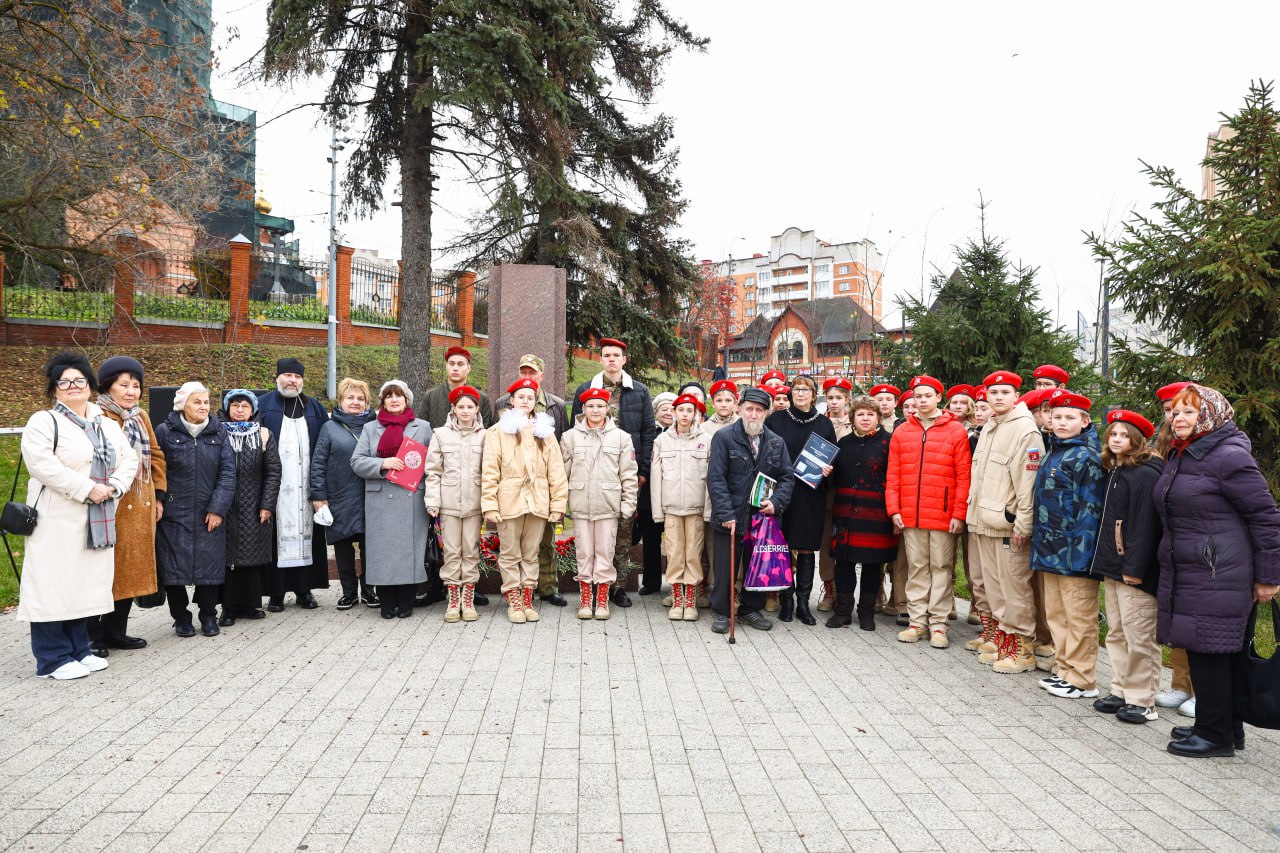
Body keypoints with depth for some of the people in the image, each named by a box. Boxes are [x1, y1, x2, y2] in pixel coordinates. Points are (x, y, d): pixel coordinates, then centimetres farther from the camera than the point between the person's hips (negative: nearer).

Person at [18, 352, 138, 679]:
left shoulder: (107, 425, 16)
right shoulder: (43, 422, -4)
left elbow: (129, 459, 12)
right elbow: (41, 463, -17)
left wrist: (114, 486, -7)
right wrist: (87, 489, -19)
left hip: (96, 523, 6)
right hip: (57, 520, -6)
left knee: (86, 585, 11)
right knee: (54, 586, -3)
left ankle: (79, 650, 22)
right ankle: (54, 659, 6)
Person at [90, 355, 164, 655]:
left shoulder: (141, 417, 12)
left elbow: (155, 455, 17)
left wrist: (158, 495, 12)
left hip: (140, 507, 7)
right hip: (109, 507, -7)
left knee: (132, 570, 13)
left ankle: (116, 630, 25)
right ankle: (91, 636, 12)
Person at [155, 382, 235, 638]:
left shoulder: (218, 432, 6)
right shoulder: (165, 432, -1)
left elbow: (228, 472, 1)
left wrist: (218, 508, -6)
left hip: (210, 515, 2)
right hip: (174, 515, -2)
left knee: (210, 566, 3)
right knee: (175, 566, 1)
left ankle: (208, 616, 20)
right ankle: (181, 618, 18)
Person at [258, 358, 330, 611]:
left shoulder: (314, 408, 14)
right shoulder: (264, 405, 6)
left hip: (305, 485, 2)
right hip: (275, 486, -2)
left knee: (305, 533, 4)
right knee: (277, 534, -1)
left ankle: (304, 589, 12)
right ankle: (276, 592, 6)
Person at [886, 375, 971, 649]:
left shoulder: (955, 431, 0)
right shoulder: (902, 432, 9)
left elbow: (964, 476, -3)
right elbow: (893, 475, 8)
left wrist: (959, 514, -8)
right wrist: (894, 510, 1)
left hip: (943, 515, -3)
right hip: (910, 515, 3)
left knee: (941, 567, 4)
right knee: (916, 568, 9)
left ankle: (938, 624, 11)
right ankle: (917, 622, 16)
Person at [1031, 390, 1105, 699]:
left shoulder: (1086, 458, -11)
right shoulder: (1052, 452, 14)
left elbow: (1089, 510, -16)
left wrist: (1081, 554, -20)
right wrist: (1039, 545, 16)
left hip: (1073, 554, -8)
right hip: (1049, 551, 8)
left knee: (1079, 618, 2)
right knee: (1055, 615, 15)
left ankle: (1082, 682, 11)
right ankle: (1066, 671, 27)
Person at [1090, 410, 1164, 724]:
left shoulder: (1146, 474, -14)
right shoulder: (1114, 472, 13)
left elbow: (1145, 524, -19)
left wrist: (1134, 568, -20)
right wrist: (1107, 561, 14)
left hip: (1135, 570, -9)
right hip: (1112, 568, 9)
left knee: (1139, 636, -1)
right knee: (1116, 633, 14)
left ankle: (1142, 701, 8)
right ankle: (1121, 691, 23)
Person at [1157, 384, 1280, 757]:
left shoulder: (1229, 457, -13)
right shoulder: (1179, 458, 14)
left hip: (1219, 578, -9)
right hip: (1185, 573, 9)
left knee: (1210, 649, -4)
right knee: (1213, 649, 15)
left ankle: (1216, 734, 7)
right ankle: (1229, 727, 26)